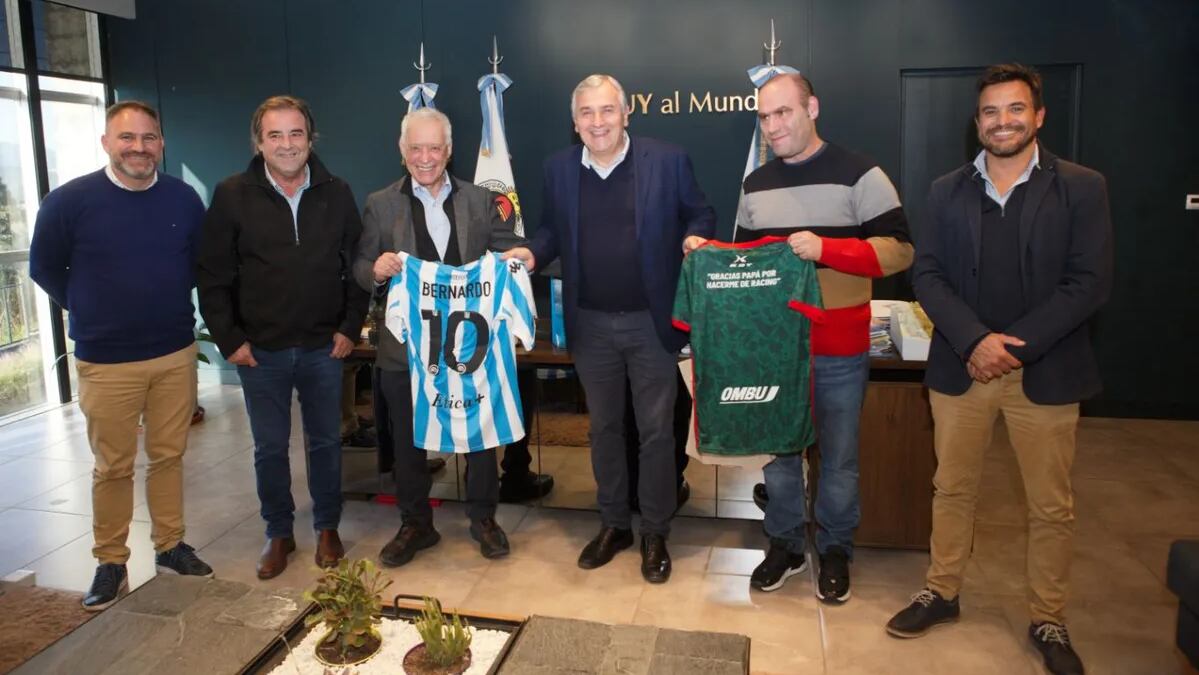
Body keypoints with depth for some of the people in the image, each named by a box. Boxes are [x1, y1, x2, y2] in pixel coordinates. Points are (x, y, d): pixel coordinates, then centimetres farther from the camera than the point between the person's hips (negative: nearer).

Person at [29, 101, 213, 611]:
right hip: (106, 362, -2)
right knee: (113, 468, 7)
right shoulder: (69, 201, -9)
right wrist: (89, 310, 7)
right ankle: (111, 564, 22)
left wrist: (166, 303, 9)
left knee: (169, 456, 13)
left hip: (176, 354, 3)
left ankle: (170, 547, 28)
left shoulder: (184, 199, 0)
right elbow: (44, 268, 4)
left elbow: (201, 263, 15)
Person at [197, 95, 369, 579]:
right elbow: (213, 275, -2)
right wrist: (229, 338, -5)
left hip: (323, 347, 1)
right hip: (260, 351, -1)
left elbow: (358, 264, 6)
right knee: (269, 447, 11)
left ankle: (327, 529, 29)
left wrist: (350, 326, 0)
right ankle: (279, 534, 28)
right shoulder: (232, 195, -4)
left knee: (325, 441, 12)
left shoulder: (336, 194, 1)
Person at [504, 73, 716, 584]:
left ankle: (655, 532, 24)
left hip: (651, 321, -3)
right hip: (590, 324, 3)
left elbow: (699, 214, 4)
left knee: (656, 430, 7)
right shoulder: (558, 168, 4)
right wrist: (533, 253, -6)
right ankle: (613, 524, 33)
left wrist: (695, 237, -17)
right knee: (603, 427, 15)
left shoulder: (668, 160, -5)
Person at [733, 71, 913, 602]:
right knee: (777, 450, 13)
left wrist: (826, 248, -25)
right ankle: (785, 545, 31)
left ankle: (834, 551, 29)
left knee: (839, 458, 9)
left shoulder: (858, 174, -7)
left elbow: (899, 250, -13)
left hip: (839, 350, -4)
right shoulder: (755, 185, 9)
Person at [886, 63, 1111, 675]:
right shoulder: (947, 191, 6)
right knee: (952, 488, 13)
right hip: (960, 366, 2)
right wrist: (975, 340, -15)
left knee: (1051, 507, 8)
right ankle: (941, 594, 31)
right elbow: (927, 275, -1)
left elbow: (1089, 283, -8)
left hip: (1044, 372, -1)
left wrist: (1014, 345, -15)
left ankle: (1048, 620, 27)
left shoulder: (1081, 188, -1)